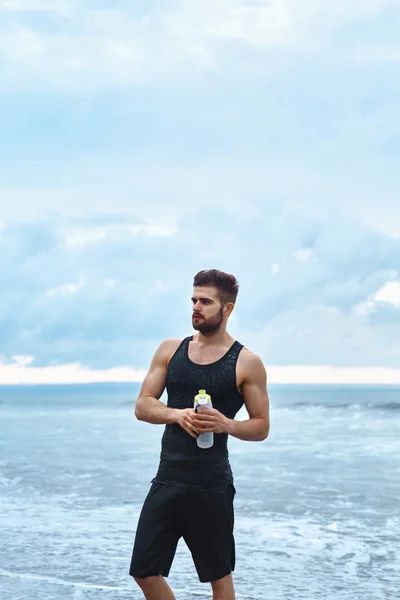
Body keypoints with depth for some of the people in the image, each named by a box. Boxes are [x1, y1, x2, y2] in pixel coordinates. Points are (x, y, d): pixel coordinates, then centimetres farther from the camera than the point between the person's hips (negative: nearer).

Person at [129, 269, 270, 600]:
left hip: (211, 486, -4)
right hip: (167, 481, 4)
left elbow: (262, 427, 0)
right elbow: (142, 406, 6)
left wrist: (227, 425, -20)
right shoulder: (170, 350, 7)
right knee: (145, 572, 5)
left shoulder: (246, 362, -3)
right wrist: (176, 414, -15)